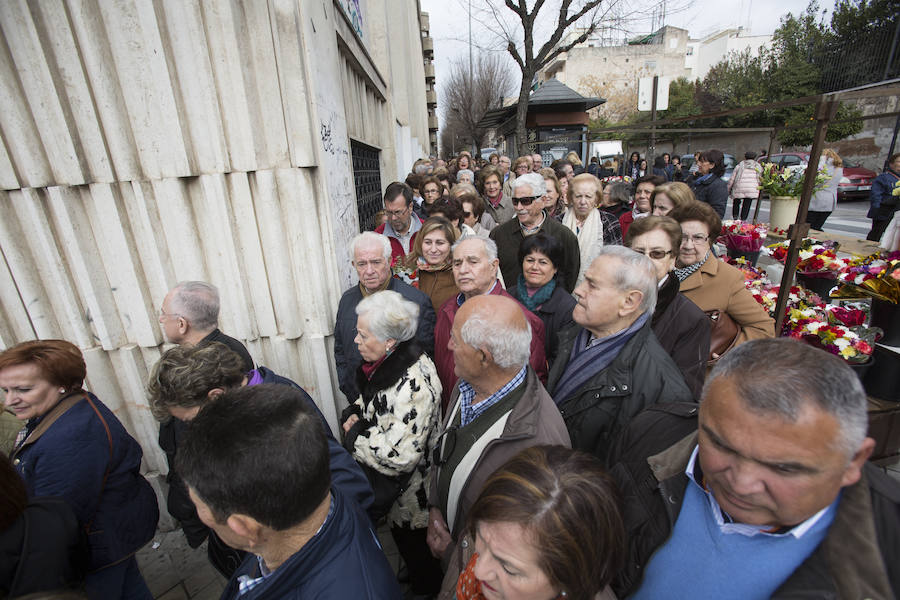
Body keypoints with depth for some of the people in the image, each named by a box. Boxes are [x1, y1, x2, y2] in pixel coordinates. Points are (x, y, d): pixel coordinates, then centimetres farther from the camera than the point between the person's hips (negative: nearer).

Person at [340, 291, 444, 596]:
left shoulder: (413, 383, -36)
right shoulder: (386, 363, -7)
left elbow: (399, 456, -35)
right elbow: (373, 398, 12)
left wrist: (355, 436, -22)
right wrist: (354, 412, -9)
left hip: (411, 490, -8)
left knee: (414, 545, 19)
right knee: (401, 537, 31)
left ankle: (426, 589, 48)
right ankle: (413, 576, 58)